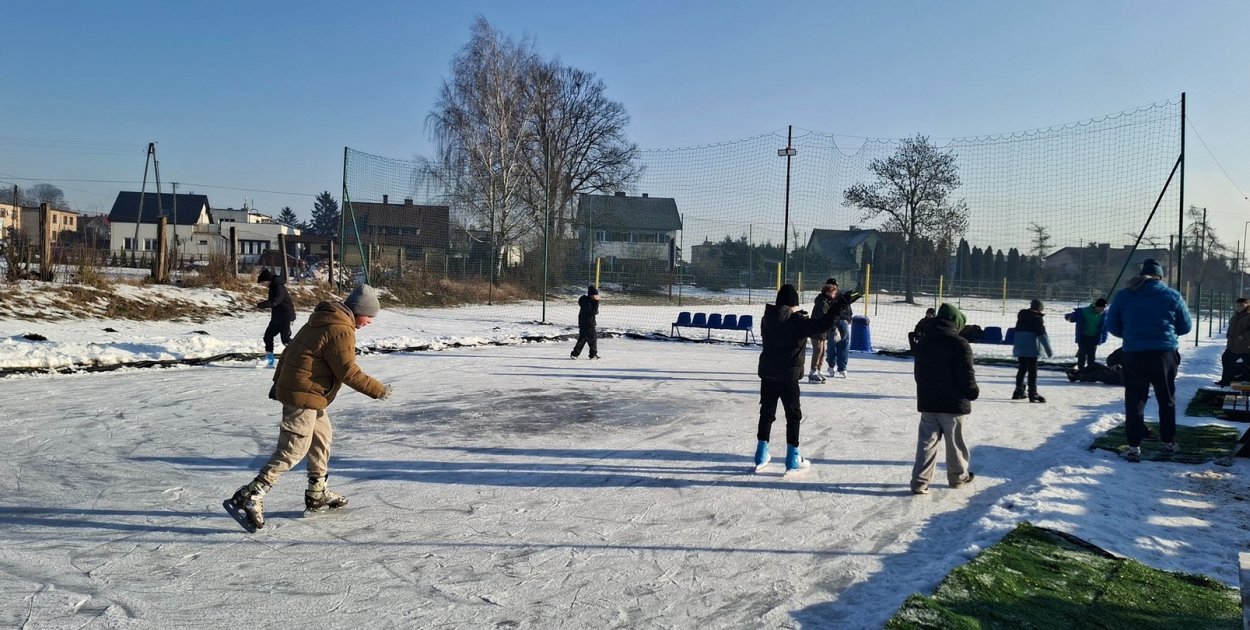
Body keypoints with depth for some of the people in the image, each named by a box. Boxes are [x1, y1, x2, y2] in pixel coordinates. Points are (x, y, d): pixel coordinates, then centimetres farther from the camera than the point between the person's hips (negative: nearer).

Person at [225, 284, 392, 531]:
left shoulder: (321, 320, 12)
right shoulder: (341, 331, -18)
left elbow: (290, 350, 18)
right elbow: (349, 373, -18)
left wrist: (279, 381, 26)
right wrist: (378, 390, -8)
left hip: (291, 387, 10)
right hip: (305, 397, -10)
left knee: (322, 437, 20)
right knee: (293, 450, -8)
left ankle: (317, 494, 29)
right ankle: (249, 497, -9)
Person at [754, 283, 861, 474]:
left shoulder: (767, 319, 1)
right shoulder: (797, 321, -16)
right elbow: (822, 325, -23)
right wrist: (840, 305, -19)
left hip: (768, 372, 5)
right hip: (788, 375, -5)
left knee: (767, 412, 14)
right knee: (793, 415, 7)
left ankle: (761, 455, 20)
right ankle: (793, 459, 9)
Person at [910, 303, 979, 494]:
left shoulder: (922, 342, 7)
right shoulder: (960, 344, -15)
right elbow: (966, 375, -16)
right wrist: (973, 392, 2)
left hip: (927, 402, 5)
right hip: (953, 403, -5)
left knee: (927, 441, 6)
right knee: (955, 442, 12)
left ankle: (920, 481, -2)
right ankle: (958, 476, 28)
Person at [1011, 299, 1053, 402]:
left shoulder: (1022, 315, 12)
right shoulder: (1037, 318, -9)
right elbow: (1042, 335, -13)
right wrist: (1049, 351, -12)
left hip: (1019, 347, 7)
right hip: (1031, 348, -7)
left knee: (1021, 369, 16)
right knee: (1032, 371, -5)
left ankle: (1018, 392, 21)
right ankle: (1033, 393, -7)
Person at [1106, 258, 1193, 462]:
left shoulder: (1123, 295, 1)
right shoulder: (1172, 295, 0)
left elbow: (1112, 326, 6)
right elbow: (1185, 327, 8)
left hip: (1134, 355, 0)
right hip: (1165, 354, 0)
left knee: (1135, 401, 4)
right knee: (1167, 400, 16)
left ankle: (1134, 446, -2)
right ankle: (1168, 442, 26)